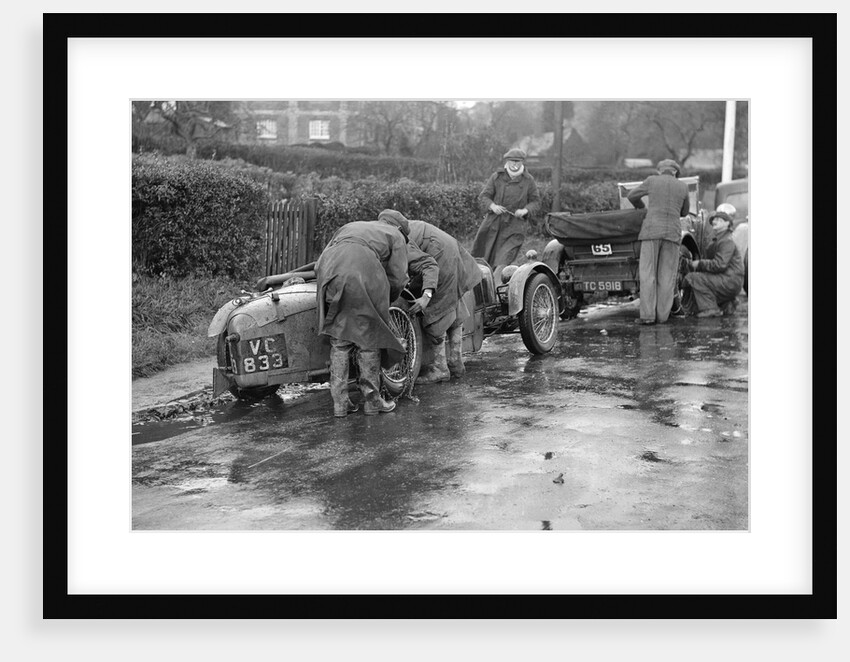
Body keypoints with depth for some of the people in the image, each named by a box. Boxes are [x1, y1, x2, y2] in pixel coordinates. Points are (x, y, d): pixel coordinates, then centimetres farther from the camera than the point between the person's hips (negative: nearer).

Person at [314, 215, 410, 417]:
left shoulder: (348, 228, 40)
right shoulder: (397, 237, 27)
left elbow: (319, 264, 30)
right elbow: (397, 278, 17)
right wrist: (385, 303, 33)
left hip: (329, 271, 4)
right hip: (362, 271, -4)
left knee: (339, 340, 12)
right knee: (369, 338, 8)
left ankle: (340, 401, 11)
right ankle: (371, 400, 12)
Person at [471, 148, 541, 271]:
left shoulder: (528, 180, 2)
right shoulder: (497, 177, 2)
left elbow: (535, 201, 7)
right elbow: (483, 196, 2)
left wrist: (525, 210, -14)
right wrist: (492, 206, -19)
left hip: (514, 226, -2)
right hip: (493, 223, 2)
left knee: (503, 260, -14)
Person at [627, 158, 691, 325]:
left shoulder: (652, 180, 6)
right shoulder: (683, 187, 11)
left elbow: (632, 196, 19)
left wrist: (642, 207, 38)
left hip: (652, 231, -2)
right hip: (673, 233, 2)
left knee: (648, 274, -1)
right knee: (667, 276, 5)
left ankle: (648, 315, -8)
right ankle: (662, 315, 1)